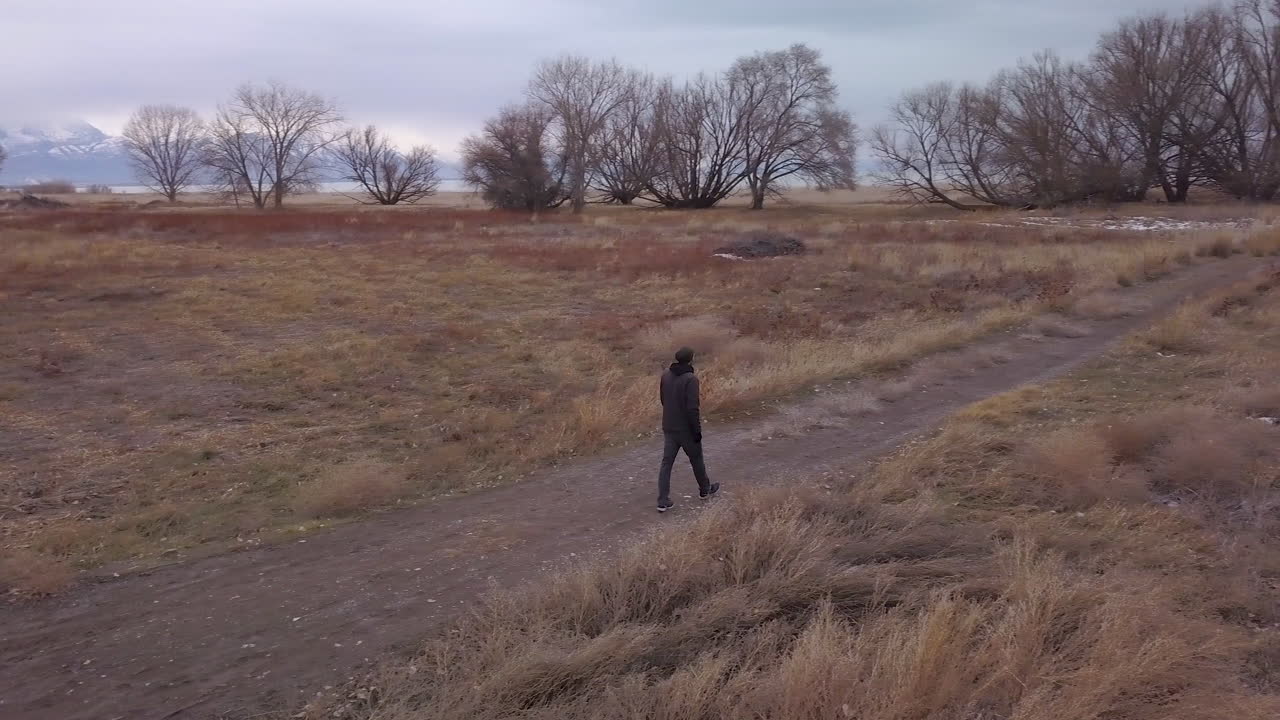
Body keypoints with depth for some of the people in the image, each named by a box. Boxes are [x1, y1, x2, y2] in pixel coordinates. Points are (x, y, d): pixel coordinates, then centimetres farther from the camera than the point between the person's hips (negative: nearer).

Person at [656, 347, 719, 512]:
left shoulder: (666, 375, 0)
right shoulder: (690, 379, -22)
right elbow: (692, 408, -24)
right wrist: (697, 430, -15)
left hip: (669, 427, 5)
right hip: (686, 429, -5)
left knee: (666, 463, 6)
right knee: (696, 459, 16)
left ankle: (663, 501, 2)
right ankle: (705, 489, 37)